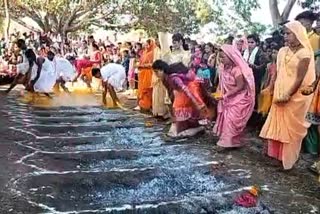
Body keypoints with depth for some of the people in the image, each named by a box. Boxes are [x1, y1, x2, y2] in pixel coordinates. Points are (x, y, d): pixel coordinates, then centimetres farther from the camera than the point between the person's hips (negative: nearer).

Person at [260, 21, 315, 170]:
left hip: (296, 96, -6)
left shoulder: (304, 53, -12)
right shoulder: (282, 51, 7)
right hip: (281, 95, 6)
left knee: (291, 127, 5)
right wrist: (276, 93, 0)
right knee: (278, 124, 12)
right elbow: (278, 73, 8)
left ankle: (288, 158, 17)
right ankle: (276, 153, 25)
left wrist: (288, 95, -17)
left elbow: (300, 78, -16)